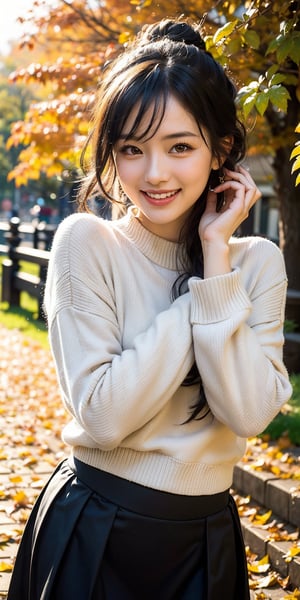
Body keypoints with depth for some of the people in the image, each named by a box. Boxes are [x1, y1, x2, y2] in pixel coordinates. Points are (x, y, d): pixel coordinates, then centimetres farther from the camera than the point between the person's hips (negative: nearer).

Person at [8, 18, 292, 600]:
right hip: (94, 535, -2)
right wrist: (200, 290, -18)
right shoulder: (87, 243, -11)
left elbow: (248, 414, -17)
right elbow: (102, 414, -20)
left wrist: (217, 259, -17)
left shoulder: (258, 262, -3)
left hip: (207, 538, 3)